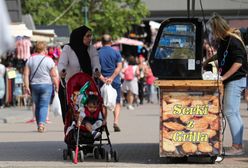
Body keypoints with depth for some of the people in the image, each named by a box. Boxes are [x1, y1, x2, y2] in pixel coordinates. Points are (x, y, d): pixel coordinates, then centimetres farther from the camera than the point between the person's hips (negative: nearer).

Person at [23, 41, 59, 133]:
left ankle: (39, 125, 18)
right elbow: (54, 76, -5)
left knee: (37, 106, 14)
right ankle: (41, 123, -21)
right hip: (46, 85, -3)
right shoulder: (49, 60, -6)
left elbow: (26, 74, -1)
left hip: (34, 85, 3)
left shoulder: (30, 59, 3)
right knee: (44, 106, -4)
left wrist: (26, 86, 0)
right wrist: (56, 86, 4)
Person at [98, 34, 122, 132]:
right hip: (115, 81, -1)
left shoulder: (97, 53, 2)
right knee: (117, 103, 5)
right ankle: (116, 122, -12)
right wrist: (112, 78, -14)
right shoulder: (116, 53, 0)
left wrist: (102, 78, -10)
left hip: (102, 81, 1)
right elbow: (119, 67, -9)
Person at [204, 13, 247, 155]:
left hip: (235, 80, -10)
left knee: (230, 112, -9)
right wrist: (207, 61, 32)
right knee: (234, 113, 10)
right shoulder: (224, 41, 13)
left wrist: (224, 77, -21)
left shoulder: (233, 41, -16)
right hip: (231, 81, 10)